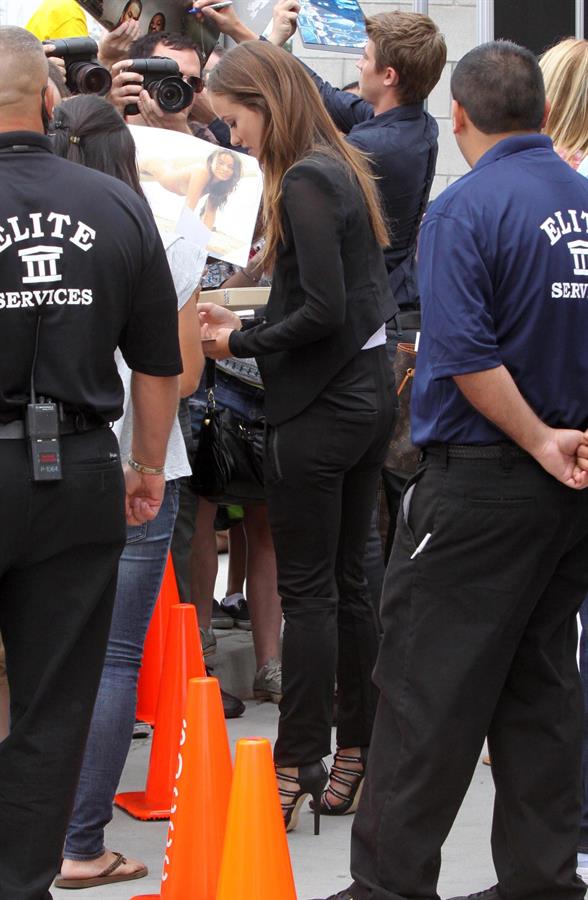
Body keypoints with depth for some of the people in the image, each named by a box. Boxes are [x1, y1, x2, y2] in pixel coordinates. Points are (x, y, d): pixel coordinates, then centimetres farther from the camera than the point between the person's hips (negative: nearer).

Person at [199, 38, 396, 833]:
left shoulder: (303, 181, -16)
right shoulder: (345, 170, 12)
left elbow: (325, 310, -22)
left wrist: (243, 344, -9)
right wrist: (245, 325, 9)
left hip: (318, 410, -9)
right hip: (368, 395, 9)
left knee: (308, 591, -3)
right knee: (346, 582, 14)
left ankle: (299, 767, 2)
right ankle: (358, 753, 20)